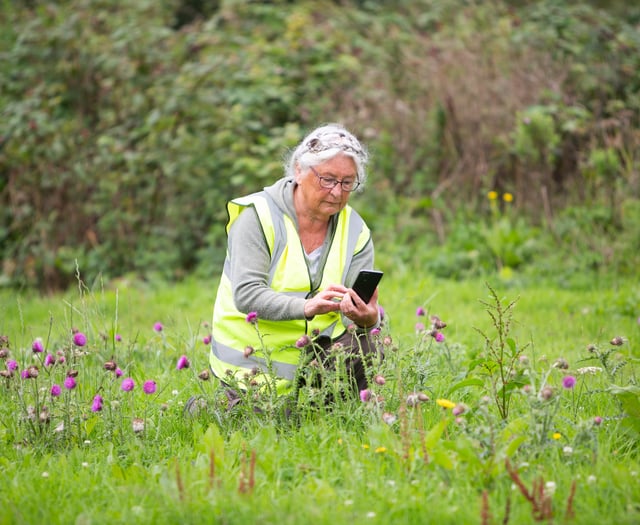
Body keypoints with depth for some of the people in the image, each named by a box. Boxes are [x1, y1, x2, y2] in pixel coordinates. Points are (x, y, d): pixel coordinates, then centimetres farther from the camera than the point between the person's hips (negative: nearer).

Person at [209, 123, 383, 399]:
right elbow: (245, 294, -20)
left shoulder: (356, 231, 2)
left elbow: (360, 306, -5)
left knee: (365, 349, -25)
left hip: (319, 346, 3)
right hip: (254, 360, -2)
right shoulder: (258, 216, -10)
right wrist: (307, 307, -36)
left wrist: (366, 318, -31)